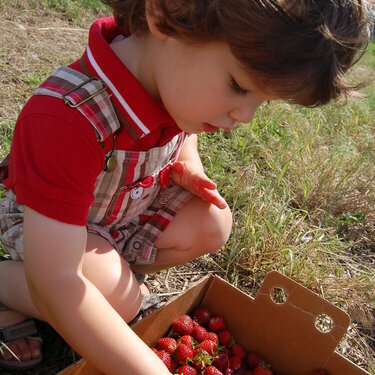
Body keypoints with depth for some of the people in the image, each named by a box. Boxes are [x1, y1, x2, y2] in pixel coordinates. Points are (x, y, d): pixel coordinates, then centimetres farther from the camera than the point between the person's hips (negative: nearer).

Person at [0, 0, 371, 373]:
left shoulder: (180, 83, -19)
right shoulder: (66, 119, -43)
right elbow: (56, 284, -42)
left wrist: (187, 164, -16)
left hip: (130, 207, 6)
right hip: (45, 223, -5)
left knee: (212, 225, -14)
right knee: (119, 298, -29)